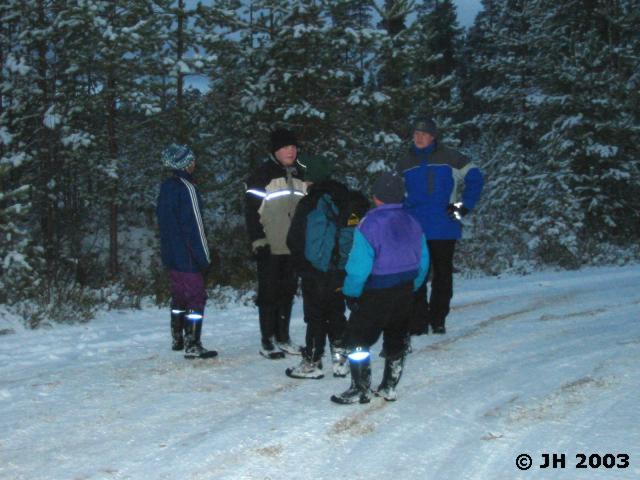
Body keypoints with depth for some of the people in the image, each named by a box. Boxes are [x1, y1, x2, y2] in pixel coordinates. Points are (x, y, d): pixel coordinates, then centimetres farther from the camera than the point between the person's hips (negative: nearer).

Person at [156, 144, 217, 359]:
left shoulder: (167, 186, 11)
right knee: (196, 297, -7)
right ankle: (192, 345, -9)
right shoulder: (186, 188, -16)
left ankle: (177, 339, 25)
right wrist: (203, 257, -14)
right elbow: (194, 225, -17)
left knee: (179, 296, 17)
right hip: (187, 256, -9)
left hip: (171, 253, 9)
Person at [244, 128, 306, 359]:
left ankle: (283, 338, 21)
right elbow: (251, 210, -9)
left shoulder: (301, 174, 12)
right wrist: (258, 240, -14)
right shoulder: (261, 175, -7)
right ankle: (267, 342, 6)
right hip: (270, 247, -6)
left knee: (288, 292, 11)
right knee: (269, 294, -1)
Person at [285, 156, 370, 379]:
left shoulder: (309, 203, -15)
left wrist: (302, 266, 6)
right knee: (336, 313, 17)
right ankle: (339, 360, 19)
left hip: (316, 271, -6)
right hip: (342, 271, 6)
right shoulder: (349, 199, 4)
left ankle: (312, 363, 10)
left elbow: (294, 240, -10)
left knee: (315, 316, 3)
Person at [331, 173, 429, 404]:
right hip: (405, 294, 7)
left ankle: (360, 389, 9)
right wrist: (411, 287, 18)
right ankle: (389, 387, 26)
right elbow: (423, 262, 7)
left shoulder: (369, 225, -19)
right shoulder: (412, 223, 2)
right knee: (396, 341, 19)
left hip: (376, 296, -7)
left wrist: (351, 294, -6)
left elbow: (359, 267, -20)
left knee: (357, 340, 5)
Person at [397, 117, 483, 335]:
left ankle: (438, 321, 17)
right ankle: (418, 323, 1)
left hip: (445, 229, -2)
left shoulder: (449, 158, -2)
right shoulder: (405, 164, 9)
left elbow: (474, 178, 3)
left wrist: (464, 206, -3)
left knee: (443, 274, 6)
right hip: (415, 231, 2)